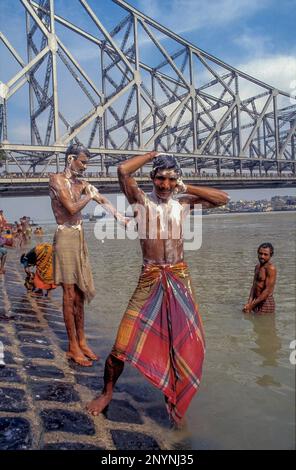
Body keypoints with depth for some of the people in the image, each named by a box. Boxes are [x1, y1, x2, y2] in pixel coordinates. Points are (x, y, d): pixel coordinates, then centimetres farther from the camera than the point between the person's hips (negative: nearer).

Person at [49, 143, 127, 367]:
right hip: (65, 237, -7)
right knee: (70, 294, -3)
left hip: (80, 237, 7)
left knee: (80, 293, 10)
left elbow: (103, 200, 4)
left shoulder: (81, 183, 14)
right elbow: (72, 208, -17)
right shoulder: (56, 179, -7)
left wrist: (117, 214, -12)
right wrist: (89, 196, -2)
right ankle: (73, 347, 7)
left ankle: (81, 341, 20)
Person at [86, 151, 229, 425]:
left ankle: (176, 397, 35)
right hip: (150, 278, -3)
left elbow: (222, 199, 11)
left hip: (180, 278, 3)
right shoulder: (141, 201, 1)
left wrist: (187, 188, 6)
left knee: (186, 340, 10)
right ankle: (107, 392, 23)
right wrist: (153, 154, -1)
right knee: (124, 343, -4)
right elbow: (123, 171, -15)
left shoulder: (183, 204, 10)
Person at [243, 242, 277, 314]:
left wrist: (251, 305, -18)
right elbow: (254, 285, 9)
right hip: (257, 302, 8)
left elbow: (268, 291, -20)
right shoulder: (257, 266, 11)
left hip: (266, 303, -8)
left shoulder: (271, 268, -16)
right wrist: (249, 302, -5)